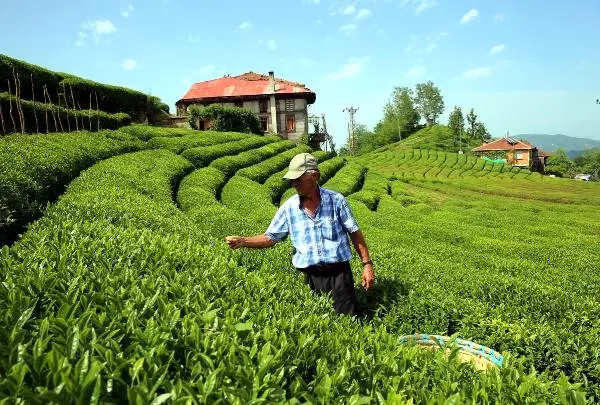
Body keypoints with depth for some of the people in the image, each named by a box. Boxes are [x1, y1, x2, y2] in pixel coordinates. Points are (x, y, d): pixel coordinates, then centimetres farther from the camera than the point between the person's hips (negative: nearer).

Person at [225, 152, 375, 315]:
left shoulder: (336, 200, -6)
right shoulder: (289, 207, -1)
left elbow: (355, 234, 1)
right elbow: (270, 238, 3)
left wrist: (367, 264, -2)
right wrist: (242, 241, -12)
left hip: (339, 273, -1)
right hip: (312, 277, 2)